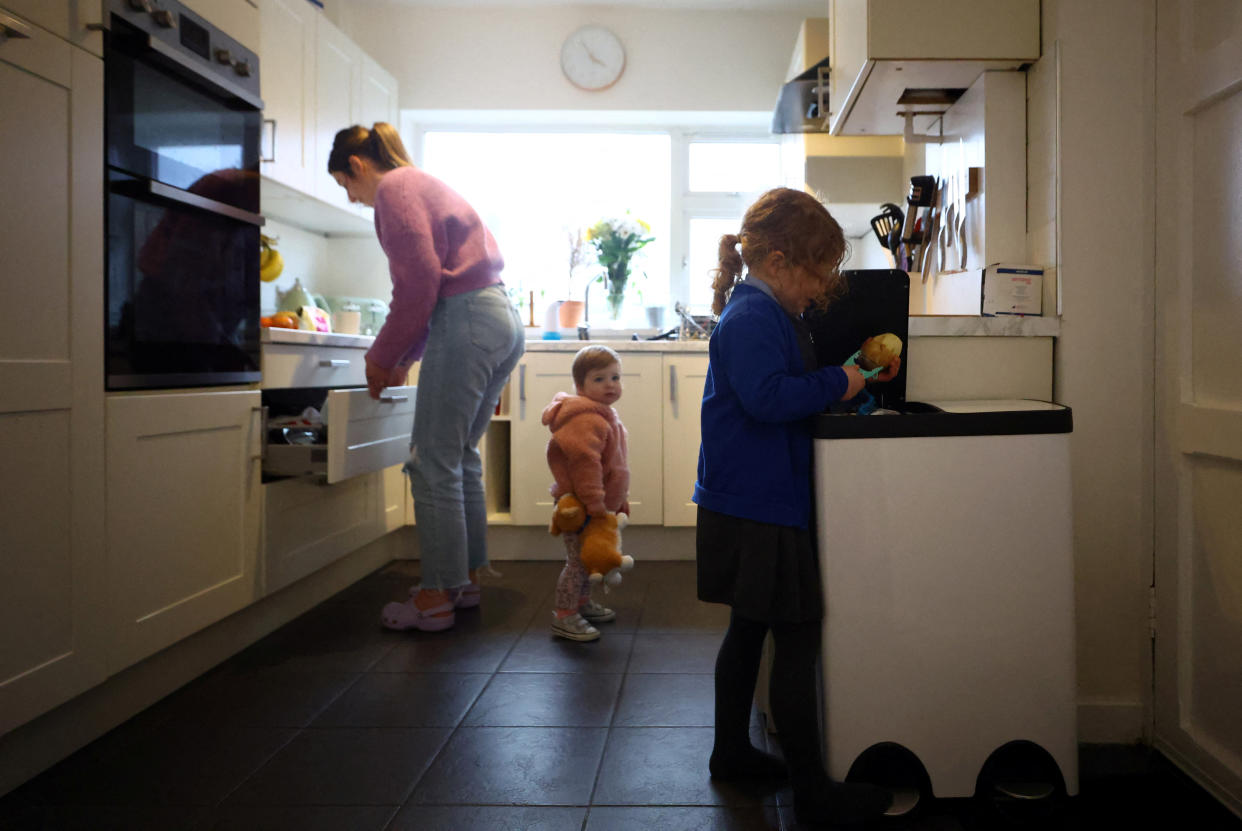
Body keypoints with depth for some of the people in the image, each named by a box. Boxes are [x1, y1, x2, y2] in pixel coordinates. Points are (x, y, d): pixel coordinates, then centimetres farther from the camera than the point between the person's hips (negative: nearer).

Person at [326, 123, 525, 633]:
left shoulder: (393, 188, -3)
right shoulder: (423, 185, 26)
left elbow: (419, 283, -14)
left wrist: (383, 356, -2)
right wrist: (402, 360, 22)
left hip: (466, 323, -10)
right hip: (501, 319, 10)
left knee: (433, 465, -4)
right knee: (461, 457, 16)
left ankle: (437, 598, 1)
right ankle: (466, 579, 23)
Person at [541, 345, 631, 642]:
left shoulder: (605, 416, 14)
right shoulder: (587, 420, -23)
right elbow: (584, 463, -28)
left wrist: (620, 498, 24)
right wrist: (595, 504, -27)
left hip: (597, 504, 11)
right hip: (579, 506, -11)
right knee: (578, 560, -6)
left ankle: (582, 603, 36)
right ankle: (563, 616, 2)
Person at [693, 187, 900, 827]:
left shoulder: (766, 311, 16)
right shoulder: (753, 316, -17)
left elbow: (790, 386, 22)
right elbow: (767, 396, -29)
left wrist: (846, 378, 9)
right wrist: (837, 383, -19)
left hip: (753, 504, 11)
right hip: (758, 509, -11)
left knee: (750, 628, 19)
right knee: (797, 638, -5)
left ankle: (732, 752, 33)